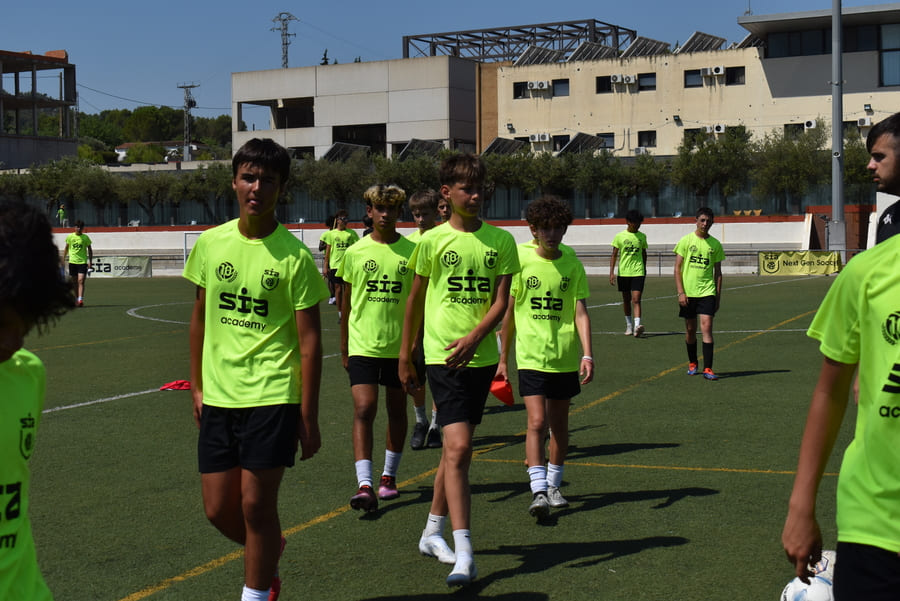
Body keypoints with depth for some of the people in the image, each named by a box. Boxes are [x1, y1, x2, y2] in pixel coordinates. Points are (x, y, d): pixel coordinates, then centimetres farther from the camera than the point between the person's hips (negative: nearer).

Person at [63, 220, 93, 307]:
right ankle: (76, 299, 22)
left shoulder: (85, 237, 1)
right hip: (72, 261, 2)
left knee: (81, 281, -14)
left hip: (83, 262, -2)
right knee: (74, 282, 9)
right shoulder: (70, 237, 4)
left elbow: (90, 250, 7)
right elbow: (66, 249, 14)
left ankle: (80, 300, -21)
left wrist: (90, 262, 2)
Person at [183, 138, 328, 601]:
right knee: (219, 508, 10)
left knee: (255, 505, -3)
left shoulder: (295, 256, -9)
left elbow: (309, 340, -7)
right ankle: (270, 553, 40)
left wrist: (308, 416, -9)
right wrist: (197, 386, 13)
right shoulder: (211, 243, 3)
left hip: (271, 396, -4)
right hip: (218, 396, 5)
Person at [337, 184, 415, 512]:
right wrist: (344, 347, 11)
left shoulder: (411, 251, 0)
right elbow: (347, 303, 10)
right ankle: (364, 485, -15)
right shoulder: (354, 253, 2)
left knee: (396, 410, 12)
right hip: (362, 345, -1)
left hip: (400, 345, 1)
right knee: (363, 410, -11)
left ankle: (389, 475, 28)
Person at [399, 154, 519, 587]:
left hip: (480, 355, 4)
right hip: (441, 356, -4)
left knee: (457, 447, 15)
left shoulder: (500, 241, 4)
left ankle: (433, 531, 32)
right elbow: (415, 301, 7)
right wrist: (405, 356, 10)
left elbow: (501, 302, -2)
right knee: (457, 448, -14)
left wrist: (475, 337, -19)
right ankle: (464, 554, -14)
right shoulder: (433, 241, -2)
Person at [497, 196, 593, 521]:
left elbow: (580, 312, -2)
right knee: (537, 423, -13)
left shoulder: (572, 263, 1)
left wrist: (587, 354, -14)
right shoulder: (520, 259, -4)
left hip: (565, 357, 3)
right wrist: (503, 358, 5)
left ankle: (553, 485, 27)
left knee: (559, 425, 12)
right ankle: (538, 492, -13)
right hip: (531, 356, -2)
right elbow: (508, 311, 3)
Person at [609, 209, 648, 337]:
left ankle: (637, 326, -23)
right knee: (626, 300, 11)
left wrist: (644, 268, 25)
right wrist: (611, 272, -5)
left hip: (638, 272, 0)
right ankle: (629, 325, 24)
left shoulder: (642, 236, 6)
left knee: (636, 299, -13)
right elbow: (614, 255, 2)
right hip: (623, 272, 0)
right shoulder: (619, 236, 0)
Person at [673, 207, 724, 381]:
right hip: (688, 293, 0)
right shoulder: (686, 241, 0)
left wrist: (718, 296, 7)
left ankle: (708, 369, -10)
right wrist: (680, 292, -9)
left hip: (707, 292, 0)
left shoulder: (715, 244, 6)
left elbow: (718, 273, 11)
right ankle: (692, 363, 26)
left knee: (706, 328, -10)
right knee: (690, 329, 8)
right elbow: (677, 268, -1)